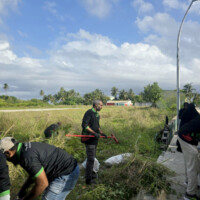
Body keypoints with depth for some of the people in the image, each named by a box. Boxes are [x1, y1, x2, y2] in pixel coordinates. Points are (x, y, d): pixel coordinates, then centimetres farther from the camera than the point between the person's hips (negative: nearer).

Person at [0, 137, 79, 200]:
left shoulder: (27, 157, -23)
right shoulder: (26, 148, 8)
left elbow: (42, 184, -20)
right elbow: (35, 172, 21)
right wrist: (23, 189, 20)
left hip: (66, 174, -10)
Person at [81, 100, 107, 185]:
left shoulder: (97, 114, 13)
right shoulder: (89, 113, -16)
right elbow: (84, 125, -23)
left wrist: (101, 133, 8)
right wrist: (94, 133, -27)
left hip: (94, 139, 9)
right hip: (89, 138, -9)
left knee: (92, 157, 19)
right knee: (90, 158, -6)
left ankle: (89, 173, 35)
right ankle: (88, 179, 3)